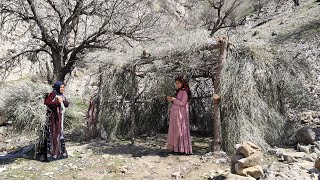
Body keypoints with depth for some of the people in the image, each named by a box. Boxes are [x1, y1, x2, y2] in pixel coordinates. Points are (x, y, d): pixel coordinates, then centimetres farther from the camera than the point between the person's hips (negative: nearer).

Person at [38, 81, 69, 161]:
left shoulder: (62, 95, 11)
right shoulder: (53, 94, -12)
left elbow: (67, 104, 5)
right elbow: (46, 102, -25)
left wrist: (62, 100, -14)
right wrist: (57, 102, -28)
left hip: (59, 117, 8)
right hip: (53, 117, -8)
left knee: (59, 133, 15)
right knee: (52, 134, -8)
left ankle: (58, 151, 27)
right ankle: (48, 153, -4)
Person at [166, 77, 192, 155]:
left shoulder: (185, 92, -9)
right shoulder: (178, 92, 16)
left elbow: (183, 103, -17)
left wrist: (174, 99, -14)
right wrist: (171, 99, 4)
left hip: (181, 114, -9)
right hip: (175, 114, 9)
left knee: (181, 130, -6)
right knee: (175, 131, 8)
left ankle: (184, 149, 0)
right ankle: (176, 148, 13)